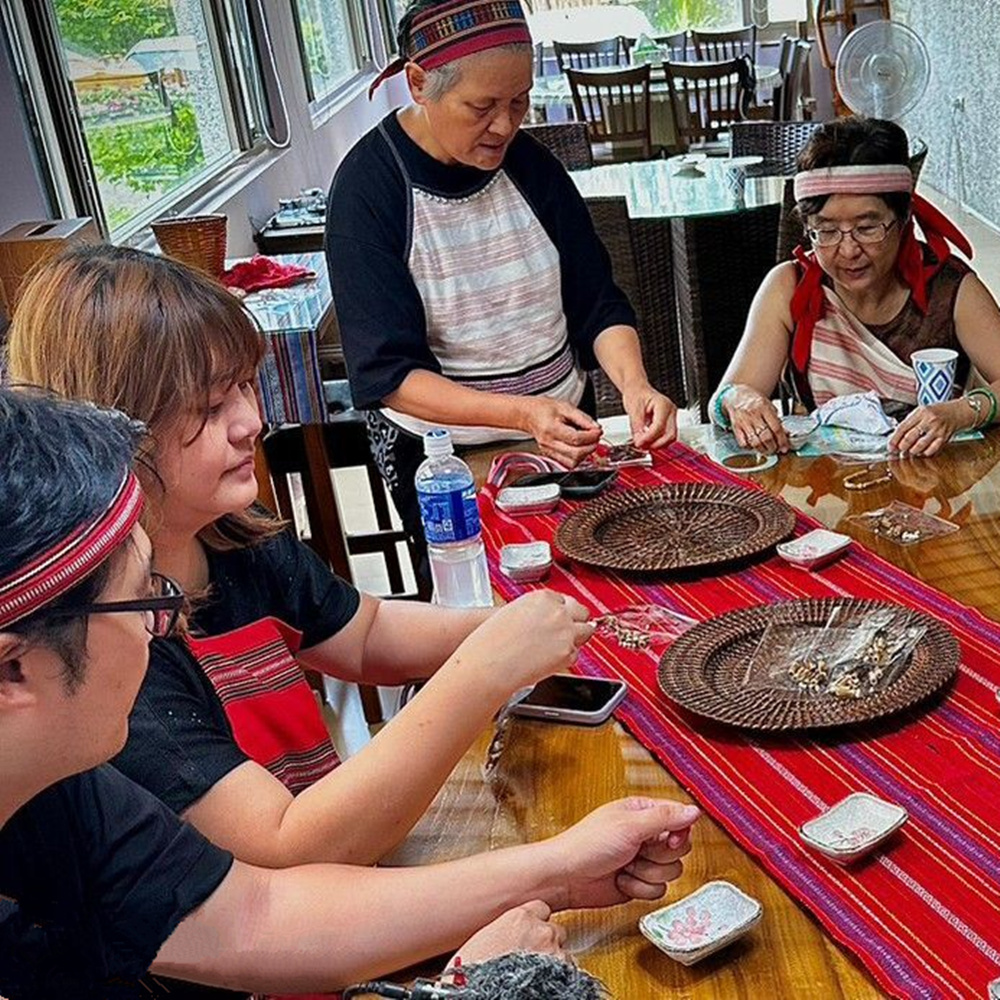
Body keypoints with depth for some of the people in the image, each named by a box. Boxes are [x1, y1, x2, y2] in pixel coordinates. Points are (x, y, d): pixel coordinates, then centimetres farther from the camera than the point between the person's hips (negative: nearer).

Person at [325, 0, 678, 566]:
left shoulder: (529, 163, -2)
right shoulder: (367, 189, -16)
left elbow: (598, 305, 2)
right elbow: (386, 374, -20)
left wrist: (634, 384, -19)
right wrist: (521, 414, -33)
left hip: (567, 429, 5)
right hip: (442, 453, -5)